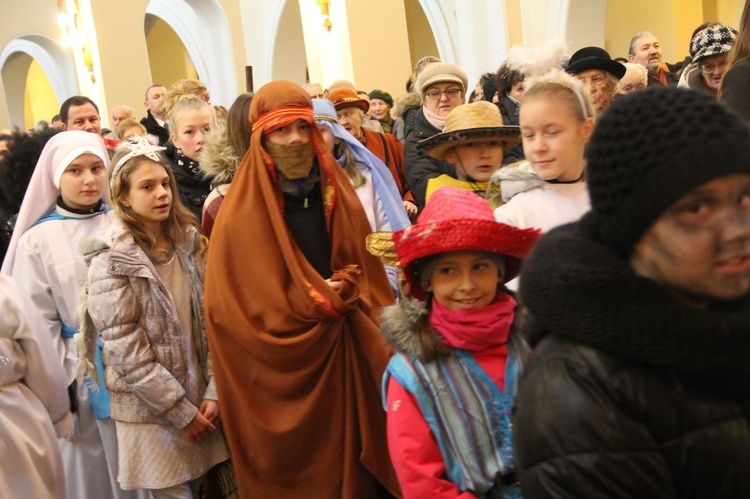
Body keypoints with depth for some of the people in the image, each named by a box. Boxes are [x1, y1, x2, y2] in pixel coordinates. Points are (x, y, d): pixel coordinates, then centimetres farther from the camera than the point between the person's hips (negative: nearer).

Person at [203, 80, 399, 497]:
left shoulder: (336, 190, 6)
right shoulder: (243, 212, -9)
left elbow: (368, 269, 12)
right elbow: (238, 304, -12)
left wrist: (347, 295, -8)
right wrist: (318, 299, -11)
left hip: (347, 351, 4)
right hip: (282, 363, -4)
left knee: (352, 453, 13)